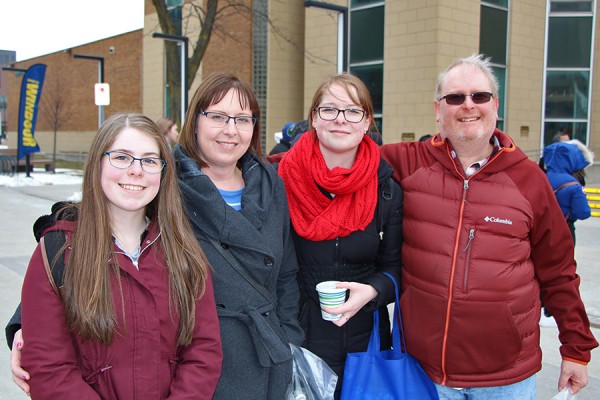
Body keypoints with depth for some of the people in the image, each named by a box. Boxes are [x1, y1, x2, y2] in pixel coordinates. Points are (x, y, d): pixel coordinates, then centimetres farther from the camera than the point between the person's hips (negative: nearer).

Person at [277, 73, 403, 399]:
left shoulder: (386, 189, -3)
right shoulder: (284, 180, -8)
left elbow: (393, 267, 1)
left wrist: (371, 291, -17)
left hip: (365, 341, 2)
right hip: (298, 342, -1)